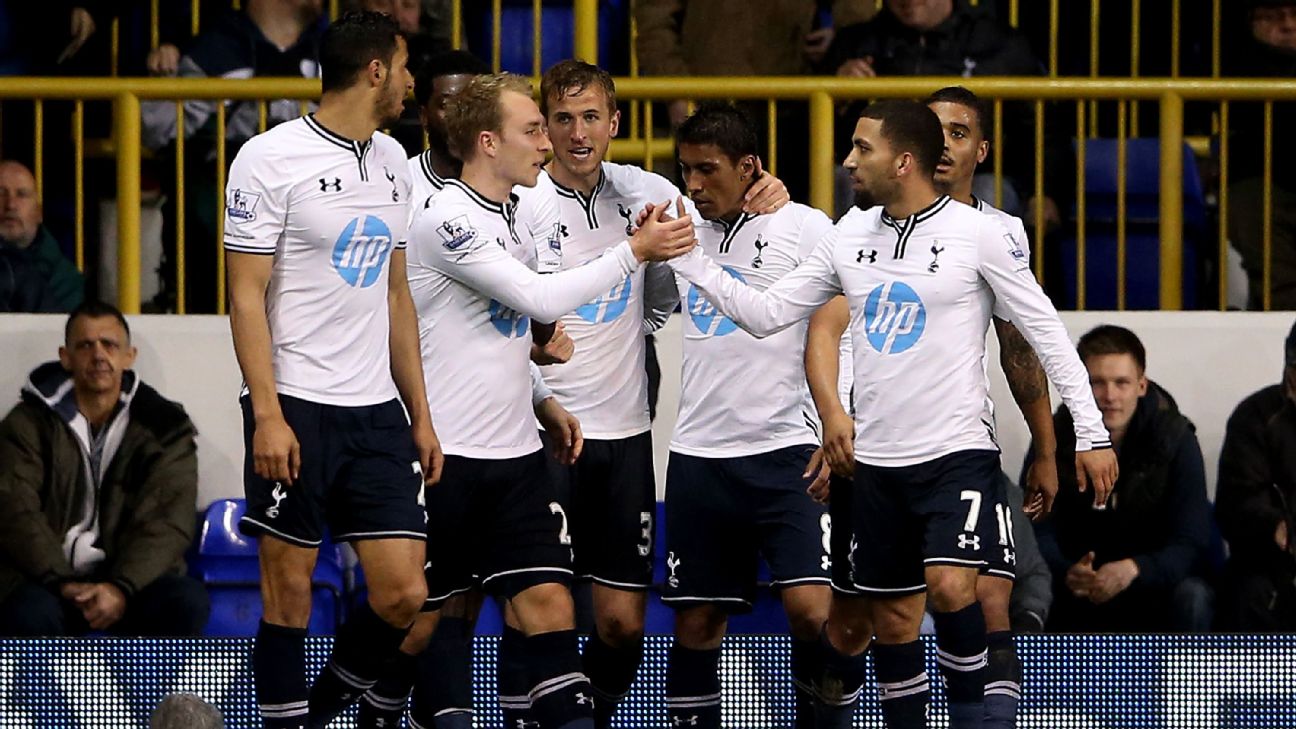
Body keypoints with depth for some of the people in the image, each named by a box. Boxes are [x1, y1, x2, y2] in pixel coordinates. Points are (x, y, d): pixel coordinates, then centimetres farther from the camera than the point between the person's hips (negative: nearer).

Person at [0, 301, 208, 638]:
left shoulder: (163, 429, 5)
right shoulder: (29, 425, 4)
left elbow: (167, 522, -7)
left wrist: (121, 588, -25)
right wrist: (63, 584, -25)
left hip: (132, 583, 2)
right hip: (46, 581, -2)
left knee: (187, 601, -29)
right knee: (30, 613, -36)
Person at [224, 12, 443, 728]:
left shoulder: (390, 160, 15)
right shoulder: (270, 159, -7)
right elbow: (247, 294, -9)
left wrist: (419, 415, 17)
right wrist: (268, 415, -17)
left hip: (376, 412, 6)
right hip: (296, 408, -6)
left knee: (403, 594, -1)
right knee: (289, 597, -2)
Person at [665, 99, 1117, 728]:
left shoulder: (977, 233, -7)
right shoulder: (850, 236, 8)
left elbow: (1045, 330, -4)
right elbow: (766, 314, 12)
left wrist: (1091, 431, -6)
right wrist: (686, 258, 3)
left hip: (958, 452, -5)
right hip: (877, 461, 5)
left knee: (949, 587, -23)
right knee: (891, 621, 7)